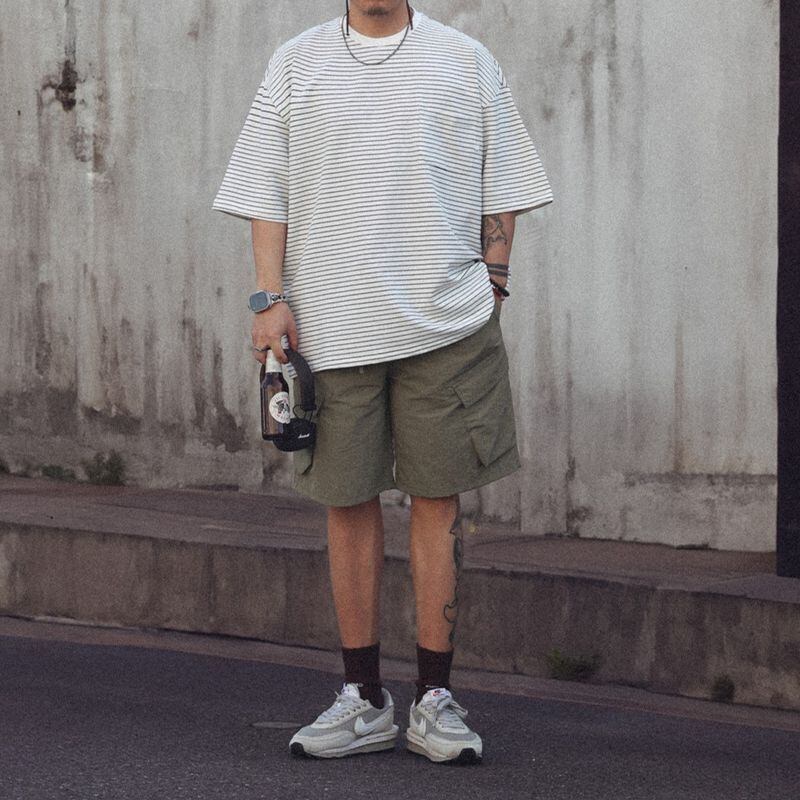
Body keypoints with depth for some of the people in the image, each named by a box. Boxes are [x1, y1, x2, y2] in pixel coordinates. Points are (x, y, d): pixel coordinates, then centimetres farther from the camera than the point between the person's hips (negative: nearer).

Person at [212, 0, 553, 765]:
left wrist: (491, 285, 4)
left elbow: (501, 187, 12)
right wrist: (270, 297, -1)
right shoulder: (296, 63, 10)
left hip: (445, 323, -1)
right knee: (347, 501, 4)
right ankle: (363, 699, 13)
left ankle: (435, 699, 6)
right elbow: (266, 191, 8)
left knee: (437, 500, 0)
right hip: (333, 323, 1)